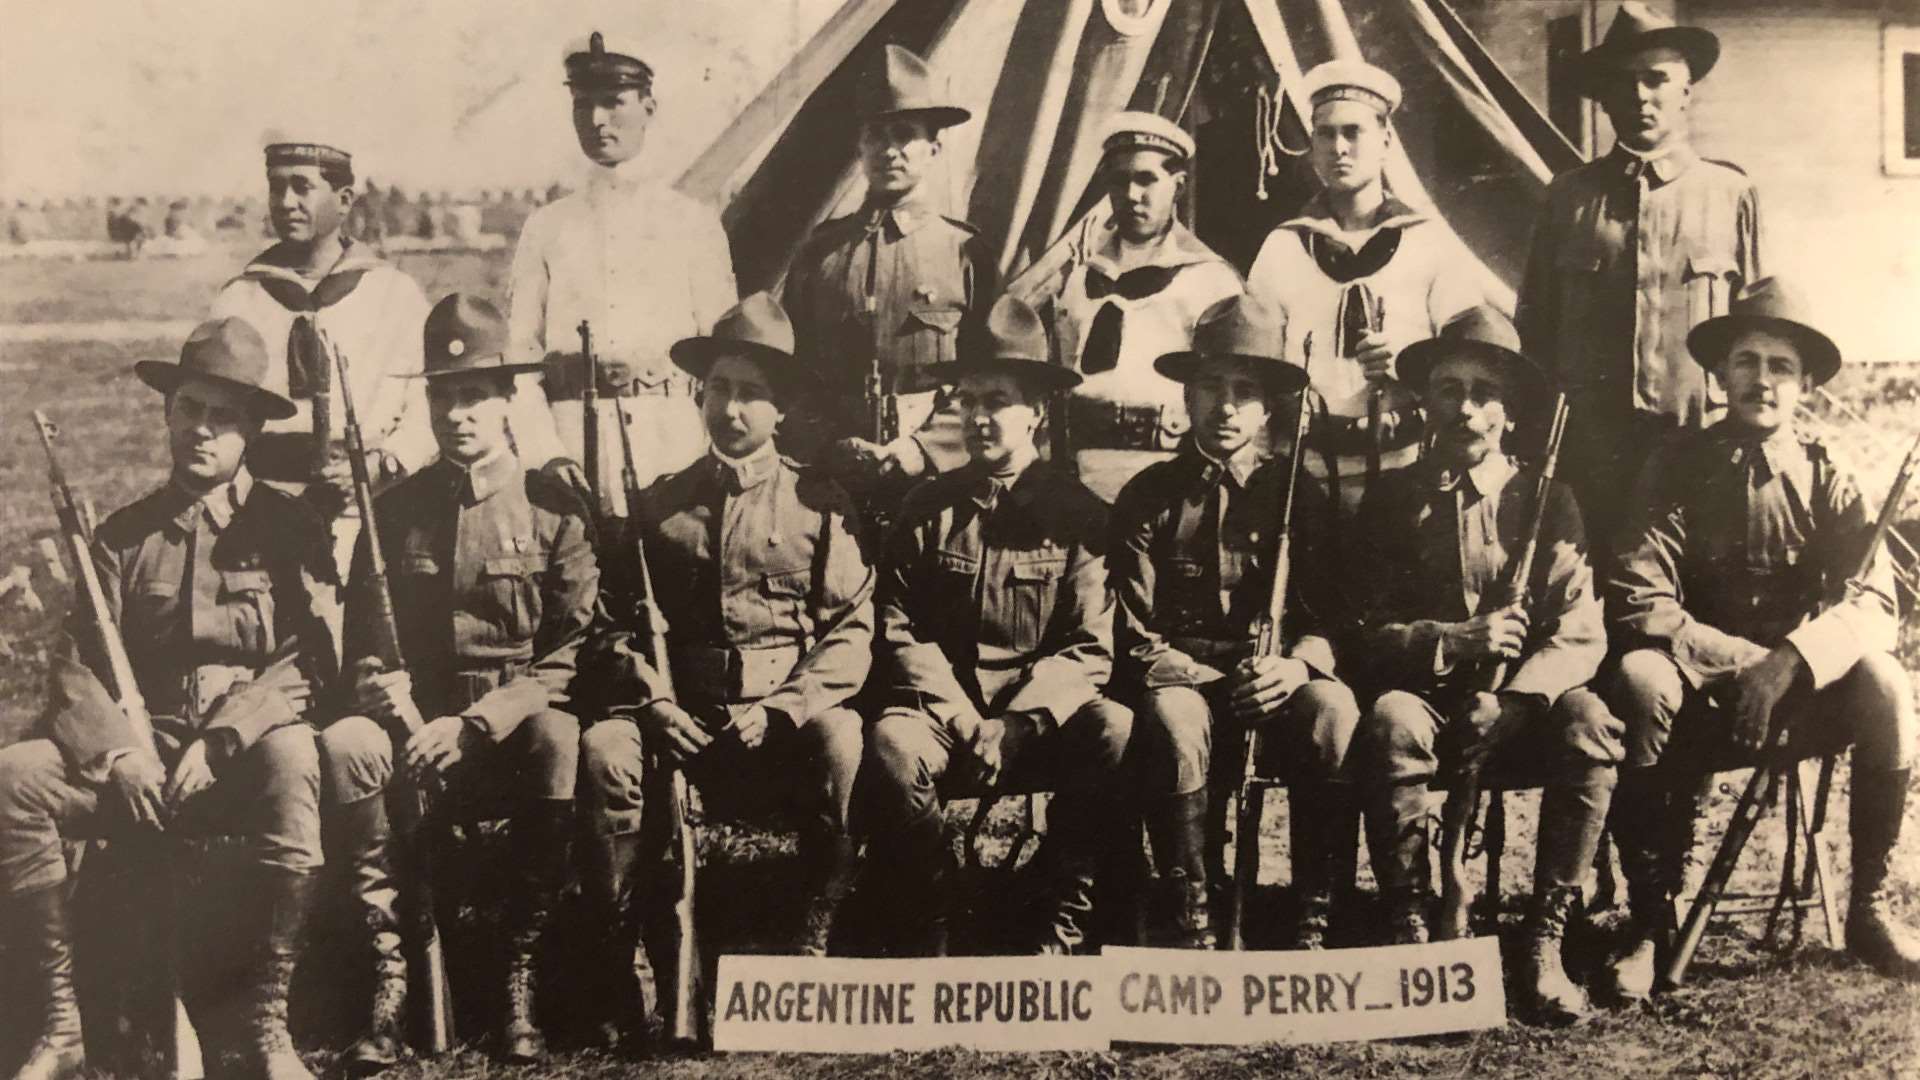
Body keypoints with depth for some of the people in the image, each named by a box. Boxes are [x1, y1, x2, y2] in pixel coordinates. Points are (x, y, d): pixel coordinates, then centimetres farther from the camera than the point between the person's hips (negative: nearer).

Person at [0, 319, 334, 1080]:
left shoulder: (290, 529, 6)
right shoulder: (125, 534, 13)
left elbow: (307, 661, -5)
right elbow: (78, 668, 5)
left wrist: (219, 742, -18)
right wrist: (119, 751, -14)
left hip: (248, 759, -3)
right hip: (140, 763, 3)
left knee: (292, 759, -37)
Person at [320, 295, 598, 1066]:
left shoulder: (554, 508, -1)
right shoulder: (395, 510, 9)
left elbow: (572, 654, -7)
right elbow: (360, 643, 12)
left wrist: (476, 723, -19)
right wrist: (376, 683, -13)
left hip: (516, 729, -2)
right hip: (418, 728, 2)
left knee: (558, 741, -36)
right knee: (344, 744, -30)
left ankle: (520, 979, -23)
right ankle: (390, 972, -20)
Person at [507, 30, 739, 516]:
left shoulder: (695, 224, 7)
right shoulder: (546, 229, 11)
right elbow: (520, 352, 6)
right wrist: (546, 455, -7)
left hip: (672, 442, -1)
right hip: (572, 442, 1)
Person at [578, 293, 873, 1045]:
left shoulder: (819, 503, 5)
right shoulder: (661, 504, 12)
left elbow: (852, 630, -2)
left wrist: (779, 708, -15)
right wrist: (654, 700, -9)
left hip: (787, 719, -2)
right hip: (682, 719, 2)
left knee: (841, 739, -34)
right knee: (603, 747, -27)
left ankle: (814, 942, -18)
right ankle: (623, 952, -15)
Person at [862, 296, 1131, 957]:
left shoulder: (1076, 512, 3)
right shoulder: (928, 508, 8)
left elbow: (1089, 649, -3)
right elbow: (899, 631, 3)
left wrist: (1013, 727, -18)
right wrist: (968, 724, -12)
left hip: (1042, 719, 0)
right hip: (942, 710, 1)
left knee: (1115, 732, -31)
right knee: (892, 743, -33)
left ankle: (1062, 926, -14)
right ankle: (925, 931, -12)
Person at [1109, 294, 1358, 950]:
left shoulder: (1298, 497, 10)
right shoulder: (1149, 497, 6)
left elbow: (1324, 619, 4)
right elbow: (1136, 637, 0)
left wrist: (1298, 665, -21)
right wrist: (1225, 685, -15)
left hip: (1275, 684, 1)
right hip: (1183, 679, -1)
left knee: (1333, 710, -32)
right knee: (1174, 717, -36)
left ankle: (1314, 923, -25)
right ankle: (1192, 922, -25)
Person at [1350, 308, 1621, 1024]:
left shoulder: (1546, 501, 5)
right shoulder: (1392, 501, 6)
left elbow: (1582, 638, -4)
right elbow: (1367, 631, -1)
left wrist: (1509, 699, -23)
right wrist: (1458, 641, -20)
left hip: (1522, 711, 1)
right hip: (1428, 700, 0)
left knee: (1586, 720, -32)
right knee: (1391, 720, -34)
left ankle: (1544, 942, -23)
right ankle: (1409, 931, -22)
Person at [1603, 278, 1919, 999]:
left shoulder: (1828, 478, 1)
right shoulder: (1677, 468, -3)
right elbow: (1639, 602, -13)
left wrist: (1790, 662, -30)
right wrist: (1744, 659, -24)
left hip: (1806, 696, 2)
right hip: (1704, 698, -1)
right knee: (1641, 679, -33)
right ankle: (1650, 924, -23)